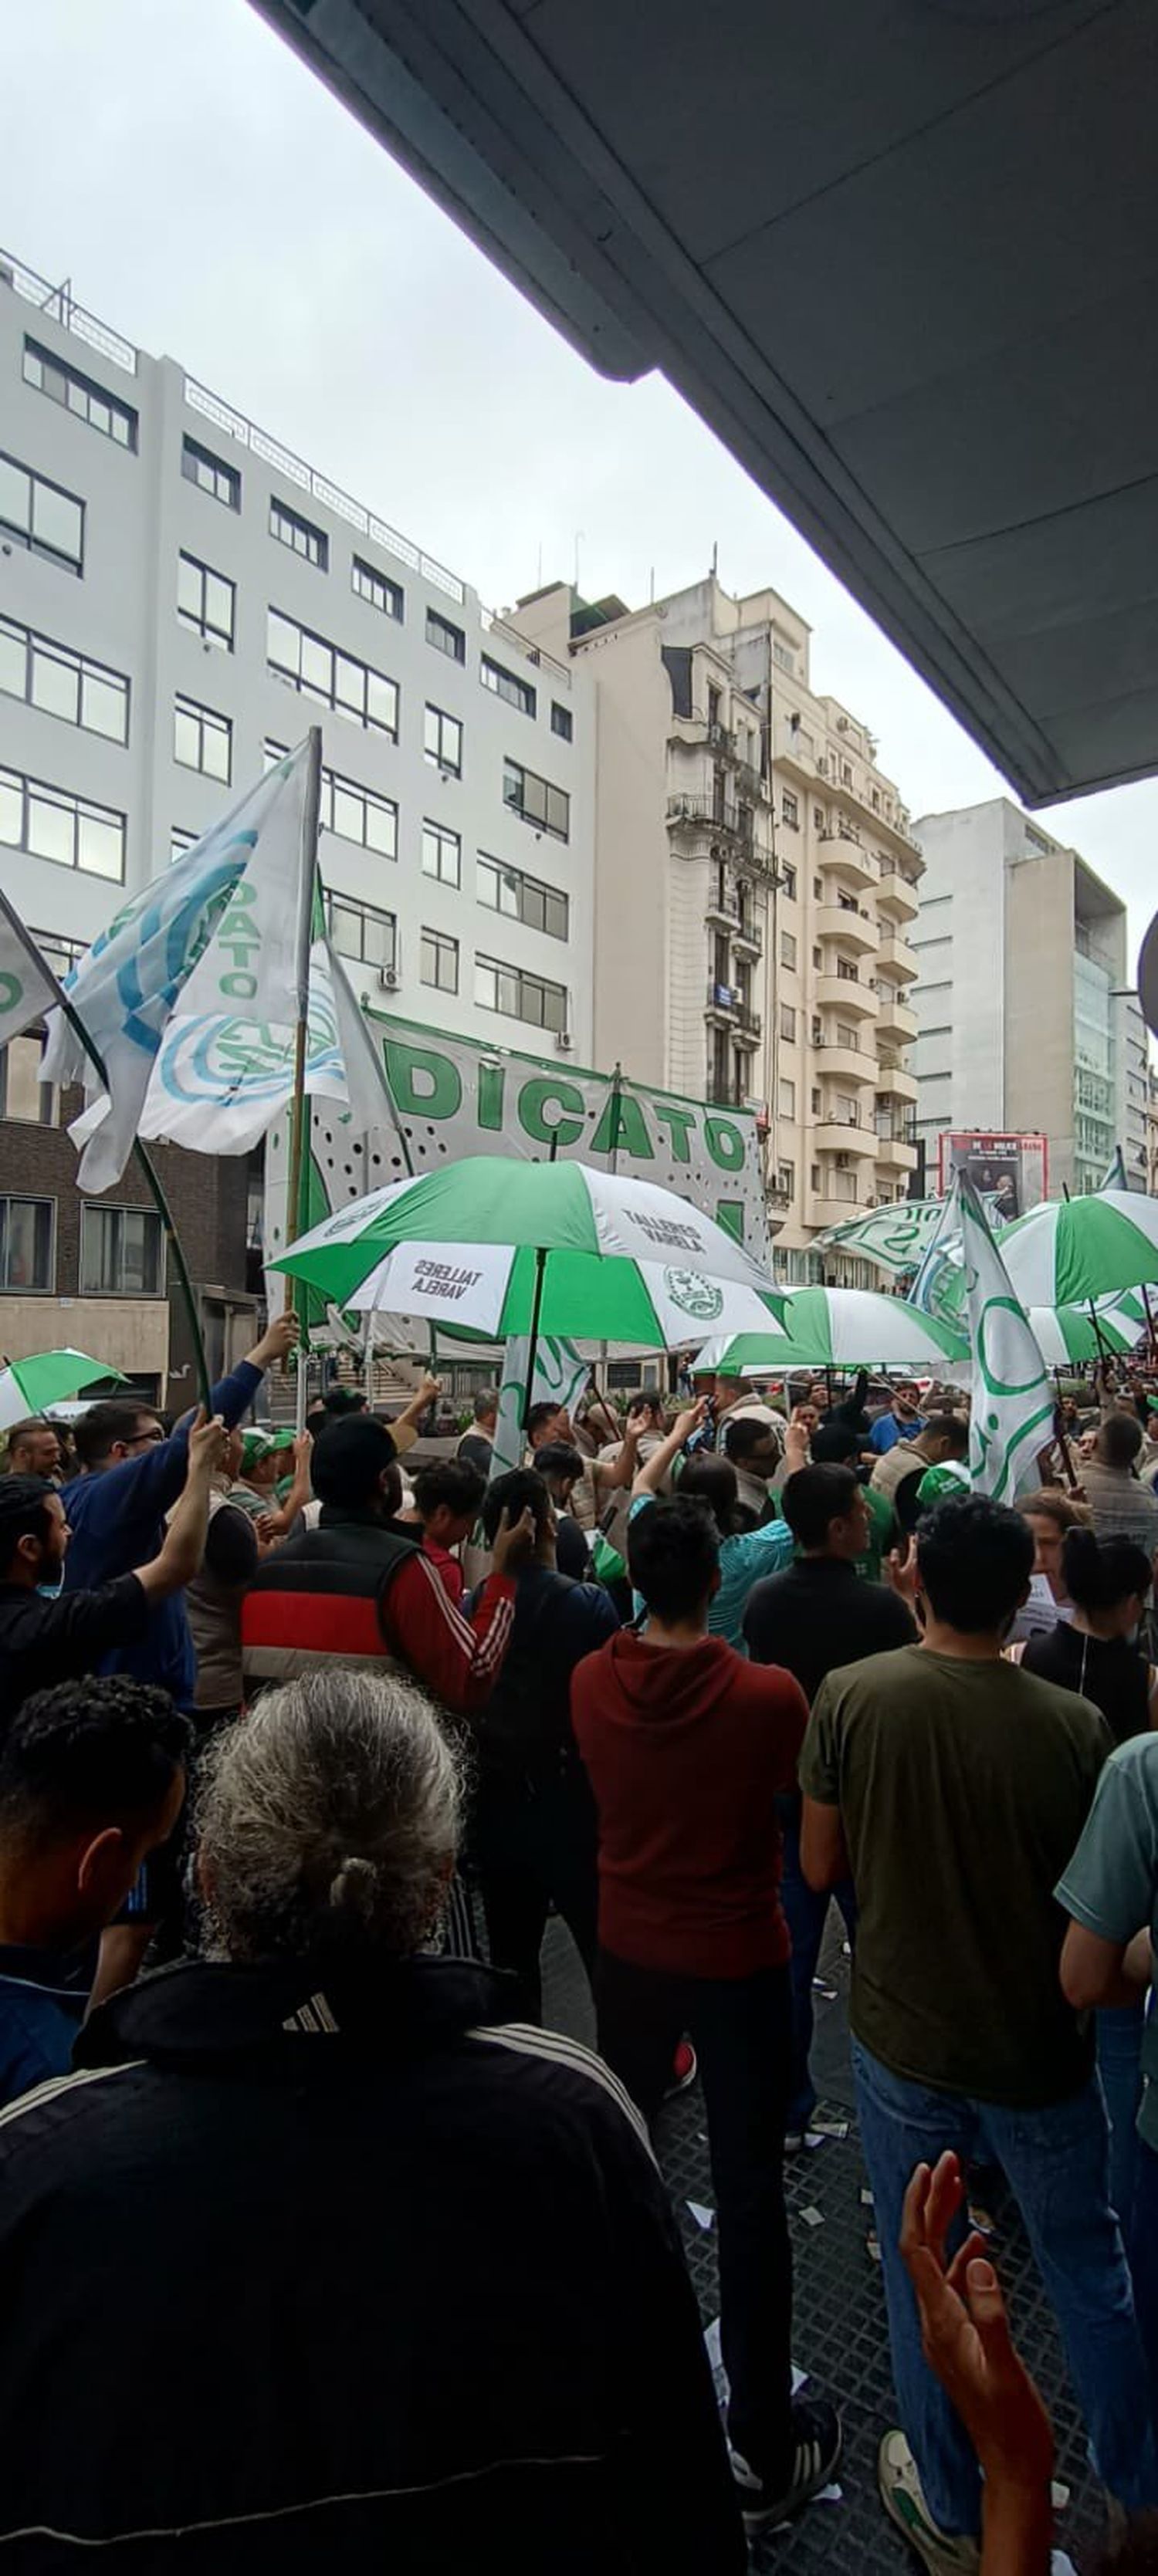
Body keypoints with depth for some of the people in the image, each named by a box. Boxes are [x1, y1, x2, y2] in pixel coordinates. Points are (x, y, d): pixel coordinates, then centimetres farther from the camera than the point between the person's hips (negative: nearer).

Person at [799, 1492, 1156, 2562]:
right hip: (1039, 2047, 1)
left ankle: (951, 2510, 42)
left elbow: (821, 1867, -8)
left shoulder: (852, 1696, -20)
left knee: (920, 2273, 22)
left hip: (903, 2040, 0)